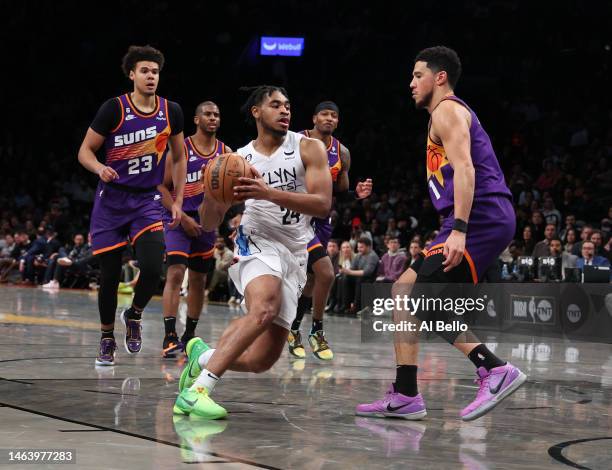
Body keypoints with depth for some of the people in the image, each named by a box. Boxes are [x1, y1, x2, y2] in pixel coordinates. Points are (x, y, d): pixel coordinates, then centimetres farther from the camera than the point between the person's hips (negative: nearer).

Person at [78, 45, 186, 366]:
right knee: (109, 275, 1)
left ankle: (134, 315, 12)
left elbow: (179, 157, 13)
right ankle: (107, 339, 22)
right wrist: (99, 168, -25)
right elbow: (85, 151, -4)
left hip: (147, 201, 2)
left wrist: (178, 201, 8)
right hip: (111, 200, -2)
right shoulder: (114, 109, -10)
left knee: (153, 267, -18)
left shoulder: (171, 112, 0)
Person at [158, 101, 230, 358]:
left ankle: (189, 335, 24)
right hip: (179, 219, -5)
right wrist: (182, 216, -14)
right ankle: (169, 336, -21)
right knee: (176, 272, -18)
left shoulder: (226, 152, 5)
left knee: (198, 279, 11)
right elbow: (162, 186, -6)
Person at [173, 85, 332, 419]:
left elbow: (323, 204, -12)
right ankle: (197, 389, -39)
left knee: (261, 360, -2)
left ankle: (203, 356, 26)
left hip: (294, 255, 2)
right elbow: (208, 224, 8)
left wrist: (269, 193, -23)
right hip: (257, 242, -2)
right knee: (264, 309, -37)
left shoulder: (308, 148, 3)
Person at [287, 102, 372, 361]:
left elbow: (340, 193, 14)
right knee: (325, 272, -18)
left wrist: (357, 194, -6)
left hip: (321, 220, 6)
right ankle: (316, 332, -2)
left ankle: (293, 330, 29)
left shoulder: (341, 153, 6)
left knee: (312, 280, 12)